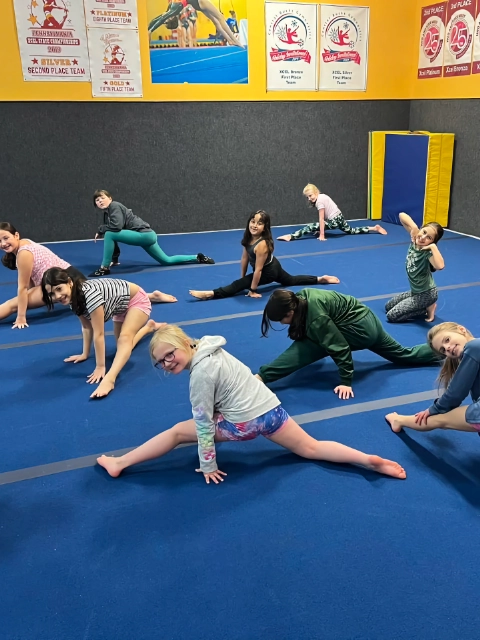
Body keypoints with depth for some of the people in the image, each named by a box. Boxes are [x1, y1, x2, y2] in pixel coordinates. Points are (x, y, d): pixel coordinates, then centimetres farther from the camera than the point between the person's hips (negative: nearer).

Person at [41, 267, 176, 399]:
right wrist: (85, 354, 0)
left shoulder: (89, 294, -40)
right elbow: (86, 327, -1)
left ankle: (109, 379, -47)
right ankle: (149, 326, 38)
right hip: (121, 307, 9)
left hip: (137, 301, -9)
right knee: (122, 344, 17)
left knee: (125, 338, -33)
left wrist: (100, 367, -32)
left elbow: (99, 334, -35)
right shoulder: (73, 298, -15)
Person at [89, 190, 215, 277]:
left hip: (145, 234, -10)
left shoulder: (114, 206, -10)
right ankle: (198, 257, 30)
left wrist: (100, 229, -9)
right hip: (144, 236, 10)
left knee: (109, 234, -22)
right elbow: (114, 235, 22)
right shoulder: (108, 212, 17)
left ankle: (104, 268, -13)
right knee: (166, 260, 19)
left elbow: (116, 227, -27)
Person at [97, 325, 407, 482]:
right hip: (271, 407, 8)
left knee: (177, 432, 2)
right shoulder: (211, 349, 7)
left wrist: (209, 467, -5)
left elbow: (204, 424, -12)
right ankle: (369, 460, 4)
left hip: (248, 422, -8)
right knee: (311, 448, 17)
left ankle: (119, 464, 7)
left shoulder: (200, 373, -17)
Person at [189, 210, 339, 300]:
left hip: (269, 272, -9)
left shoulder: (262, 244, -35)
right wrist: (243, 277, 2)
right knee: (291, 280, 30)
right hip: (273, 267, 9)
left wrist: (252, 290, -25)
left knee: (238, 285, -21)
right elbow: (244, 258, -3)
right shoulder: (248, 238, -12)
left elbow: (258, 270, -31)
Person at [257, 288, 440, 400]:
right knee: (403, 354, 24)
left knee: (303, 349, -16)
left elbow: (339, 347, -26)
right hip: (367, 321, 9)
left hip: (359, 329, -9)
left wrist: (346, 382, -19)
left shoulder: (317, 318, -30)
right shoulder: (302, 297, -4)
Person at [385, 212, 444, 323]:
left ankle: (427, 309, 3)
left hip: (426, 294, -8)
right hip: (415, 291, 8)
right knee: (388, 307, 22)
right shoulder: (415, 239, -11)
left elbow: (440, 266, -50)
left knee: (391, 316, -9)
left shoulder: (427, 252, -28)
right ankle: (424, 306, 19)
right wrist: (414, 227, -22)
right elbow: (401, 215, -8)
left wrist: (433, 246, -40)